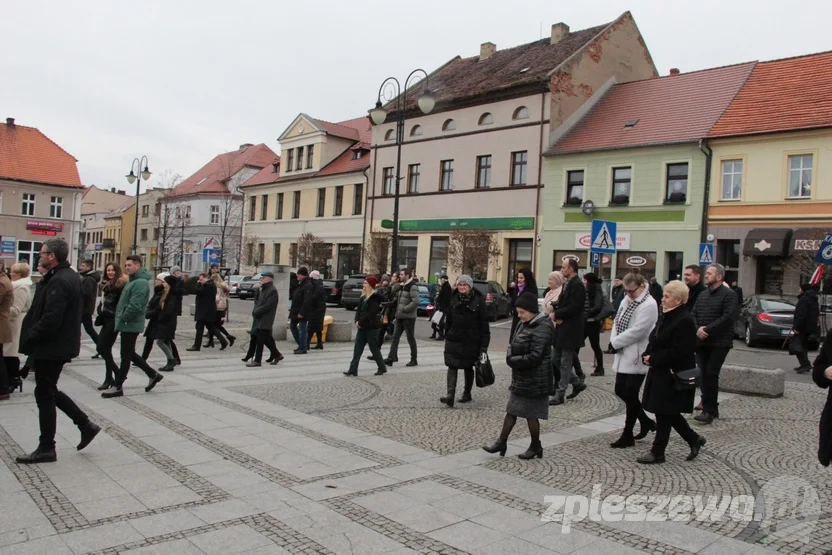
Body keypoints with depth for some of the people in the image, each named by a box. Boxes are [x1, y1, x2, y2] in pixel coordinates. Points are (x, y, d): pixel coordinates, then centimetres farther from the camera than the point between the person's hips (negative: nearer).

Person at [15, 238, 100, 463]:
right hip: (61, 344, 10)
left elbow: (50, 320, -28)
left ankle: (46, 449, 12)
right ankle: (86, 424, 20)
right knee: (50, 391, 19)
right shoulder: (70, 276, 11)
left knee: (44, 395, 1)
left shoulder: (58, 281, -21)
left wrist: (28, 339, -15)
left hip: (51, 346, -10)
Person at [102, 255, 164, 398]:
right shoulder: (133, 281, 16)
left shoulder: (141, 282, -18)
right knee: (130, 354, 16)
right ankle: (153, 374, 24)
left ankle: (117, 387, 7)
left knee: (126, 356, -1)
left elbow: (135, 305, -26)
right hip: (128, 324, 10)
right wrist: (121, 318, 12)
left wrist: (123, 318, -15)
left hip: (131, 325, -10)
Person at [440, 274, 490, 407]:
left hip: (471, 340, -3)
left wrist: (484, 343, -12)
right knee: (452, 366, -7)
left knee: (468, 367, 10)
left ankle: (467, 393, 25)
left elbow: (483, 323, -8)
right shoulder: (454, 299, 5)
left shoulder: (478, 300, -7)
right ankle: (450, 394, -13)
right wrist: (446, 334, 10)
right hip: (453, 339, 3)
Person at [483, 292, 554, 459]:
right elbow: (514, 345, 13)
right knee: (511, 410, 13)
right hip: (521, 377, 9)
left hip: (534, 380, -9)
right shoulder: (524, 324, 7)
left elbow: (534, 357, -25)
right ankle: (501, 443, 23)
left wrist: (513, 360, -16)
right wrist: (510, 357, -8)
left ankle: (536, 447, 23)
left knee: (530, 414, 5)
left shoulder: (542, 329, -20)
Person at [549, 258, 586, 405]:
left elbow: (574, 308, -23)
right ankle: (577, 383, 28)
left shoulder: (577, 285, -16)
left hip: (570, 331, -10)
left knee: (565, 363, -1)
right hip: (562, 329, 10)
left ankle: (560, 395, 5)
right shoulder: (567, 284, 14)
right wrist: (555, 309, -6)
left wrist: (556, 315, -13)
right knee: (558, 360, 15)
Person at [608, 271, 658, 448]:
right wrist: (615, 340, -5)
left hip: (636, 357, -8)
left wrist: (615, 342, -14)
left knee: (631, 395, -1)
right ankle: (646, 422, 31)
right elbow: (617, 322, 12)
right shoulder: (627, 300, 10)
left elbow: (636, 331, -22)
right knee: (620, 391, 12)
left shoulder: (649, 305, -16)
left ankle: (627, 435, 12)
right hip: (624, 355, 9)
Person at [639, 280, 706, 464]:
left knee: (664, 413, 1)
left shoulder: (684, 321, -18)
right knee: (669, 413, 16)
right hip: (661, 373, 9)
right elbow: (655, 341, 16)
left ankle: (657, 452, 13)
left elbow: (678, 352, -23)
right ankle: (694, 439, 32)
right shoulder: (665, 316, 11)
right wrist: (648, 355, -3)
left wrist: (653, 359, -17)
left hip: (673, 375, -9)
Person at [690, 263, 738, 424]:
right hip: (702, 342, 7)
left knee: (711, 374, -11)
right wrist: (697, 329, -10)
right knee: (703, 374, 8)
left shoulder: (729, 294, -7)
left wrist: (707, 330, -19)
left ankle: (709, 410, -6)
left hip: (719, 342, -7)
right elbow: (693, 314, 10)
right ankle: (711, 407, 19)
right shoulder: (703, 295, 16)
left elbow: (727, 317, -18)